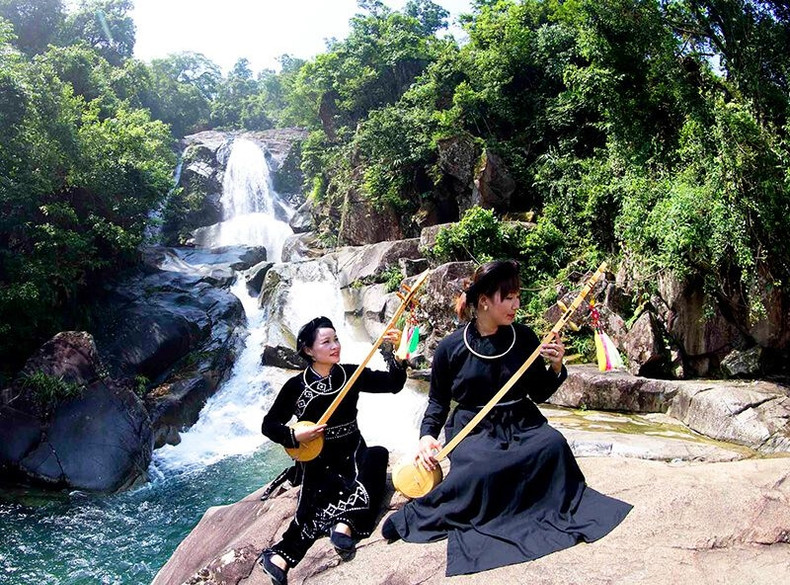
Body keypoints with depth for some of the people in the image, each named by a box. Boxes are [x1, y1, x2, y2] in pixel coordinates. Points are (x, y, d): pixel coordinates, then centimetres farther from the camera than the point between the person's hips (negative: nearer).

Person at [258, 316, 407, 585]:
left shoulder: (350, 374, 2)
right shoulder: (296, 385, -4)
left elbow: (394, 383, -2)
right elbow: (269, 425, 2)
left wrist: (390, 352, -16)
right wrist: (294, 435, -16)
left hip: (352, 451, 2)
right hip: (315, 459, -2)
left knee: (377, 455, -30)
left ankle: (343, 525, -41)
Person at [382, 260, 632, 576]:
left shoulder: (524, 337, 1)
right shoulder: (450, 347, -4)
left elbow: (539, 394, 10)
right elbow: (437, 400, 8)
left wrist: (556, 367, -8)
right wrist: (427, 434, -8)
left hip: (522, 425, 3)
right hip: (474, 430, -3)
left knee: (553, 444, -30)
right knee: (483, 468, -35)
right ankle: (417, 515, -21)